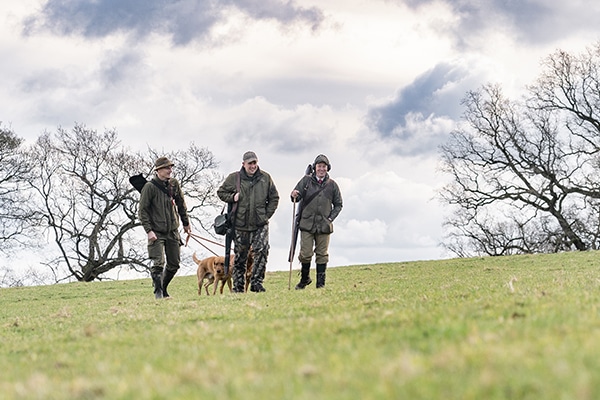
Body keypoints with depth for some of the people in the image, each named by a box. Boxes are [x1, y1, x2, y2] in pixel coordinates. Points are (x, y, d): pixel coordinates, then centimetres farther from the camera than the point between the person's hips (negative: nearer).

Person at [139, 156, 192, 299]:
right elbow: (142, 211, -9)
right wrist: (149, 230, -16)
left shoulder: (174, 184, 5)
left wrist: (186, 223, 24)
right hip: (156, 232, -5)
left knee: (174, 264, 8)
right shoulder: (150, 187, -10)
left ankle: (163, 288, 27)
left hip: (173, 231, 5)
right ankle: (158, 292, -2)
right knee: (158, 263, -13)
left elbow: (181, 205, 20)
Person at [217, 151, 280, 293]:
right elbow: (221, 192, 11)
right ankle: (238, 286, 15)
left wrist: (267, 214, 4)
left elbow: (274, 198, 13)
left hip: (260, 224, 0)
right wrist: (232, 197, -7)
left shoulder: (265, 178, 5)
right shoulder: (233, 178, 0)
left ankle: (256, 282, -9)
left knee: (262, 251, -15)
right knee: (240, 256, 7)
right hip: (240, 224, 0)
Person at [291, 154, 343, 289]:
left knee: (322, 255, 5)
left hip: (324, 226, 1)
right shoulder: (306, 180, 4)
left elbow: (338, 205, 13)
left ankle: (321, 283, 12)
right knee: (305, 254, -2)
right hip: (307, 224, -1)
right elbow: (297, 196, 1)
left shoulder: (332, 185, 7)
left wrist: (331, 218, 0)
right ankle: (304, 278, 19)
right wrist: (294, 196, -23)